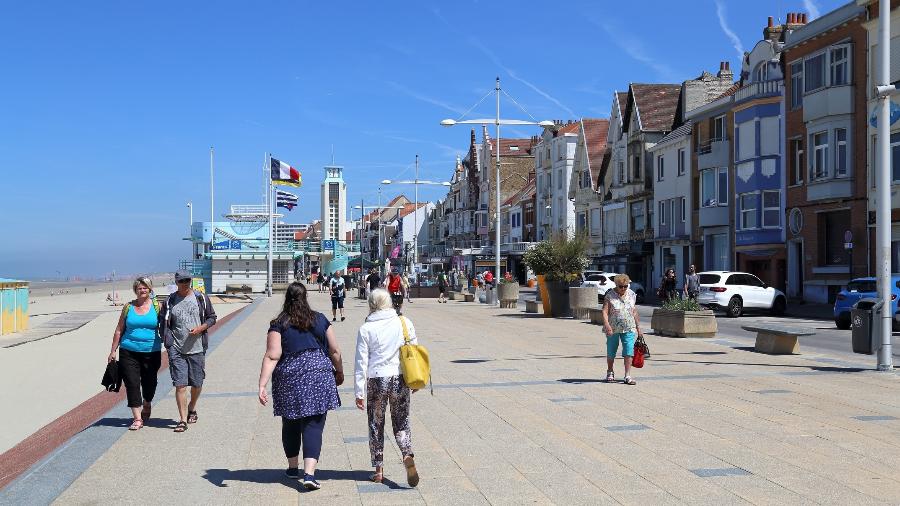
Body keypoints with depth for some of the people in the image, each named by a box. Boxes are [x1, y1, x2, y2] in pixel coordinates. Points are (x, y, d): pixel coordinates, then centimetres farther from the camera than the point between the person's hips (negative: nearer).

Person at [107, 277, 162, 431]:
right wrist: (112, 351, 9)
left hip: (151, 352, -1)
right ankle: (137, 418, -2)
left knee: (149, 383, 10)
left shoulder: (157, 306, 3)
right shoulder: (128, 307, 7)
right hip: (129, 352, 1)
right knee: (132, 384, -5)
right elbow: (119, 330, 11)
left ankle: (146, 406, 39)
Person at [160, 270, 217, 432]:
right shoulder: (170, 301, 5)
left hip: (197, 348, 1)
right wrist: (167, 341, -1)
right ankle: (183, 420, -4)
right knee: (180, 384, -7)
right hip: (177, 350, -1)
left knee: (197, 384, 10)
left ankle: (192, 408, 37)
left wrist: (200, 328, -9)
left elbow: (212, 317, 10)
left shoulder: (201, 298, 4)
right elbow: (163, 322, 11)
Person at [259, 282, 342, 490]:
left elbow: (272, 357, -9)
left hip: (289, 379, 0)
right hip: (319, 376, 0)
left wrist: (262, 385, -11)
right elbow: (335, 351, 8)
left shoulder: (278, 324, -1)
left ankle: (293, 467, 31)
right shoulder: (320, 320, 5)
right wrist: (339, 372, 24)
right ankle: (309, 473, -14)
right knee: (313, 425, -1)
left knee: (291, 424, 18)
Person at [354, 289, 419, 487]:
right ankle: (408, 456, -14)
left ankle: (378, 470, 16)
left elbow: (361, 362, -5)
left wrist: (359, 392, 0)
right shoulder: (405, 323, 0)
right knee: (401, 424, 12)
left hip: (376, 381, -2)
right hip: (400, 380, 2)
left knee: (376, 426, 12)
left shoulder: (366, 329, -6)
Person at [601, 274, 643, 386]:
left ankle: (628, 376, -7)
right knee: (611, 352, 10)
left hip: (629, 328, 2)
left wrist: (638, 327, 15)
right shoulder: (610, 296, -7)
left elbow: (634, 312, 15)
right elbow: (605, 312, -13)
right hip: (613, 329, -2)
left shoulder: (632, 295, 7)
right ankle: (610, 373, 30)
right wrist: (607, 324, -28)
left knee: (628, 351, -9)